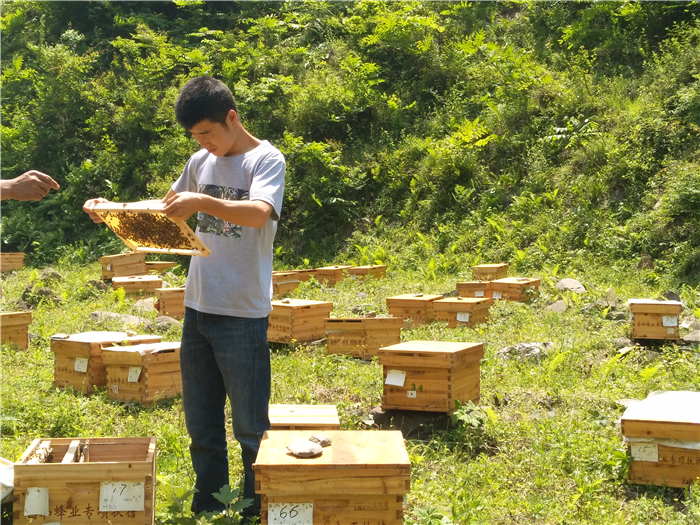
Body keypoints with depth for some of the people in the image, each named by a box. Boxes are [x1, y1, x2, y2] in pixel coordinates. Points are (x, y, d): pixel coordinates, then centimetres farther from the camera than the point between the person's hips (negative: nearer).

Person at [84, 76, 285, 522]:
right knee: (201, 422, 15)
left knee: (250, 424, 2)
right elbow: (168, 213, 22)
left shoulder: (266, 160, -8)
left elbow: (259, 214, -25)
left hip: (242, 315, -6)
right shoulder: (201, 162, 11)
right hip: (198, 308, 7)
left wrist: (203, 201, -38)